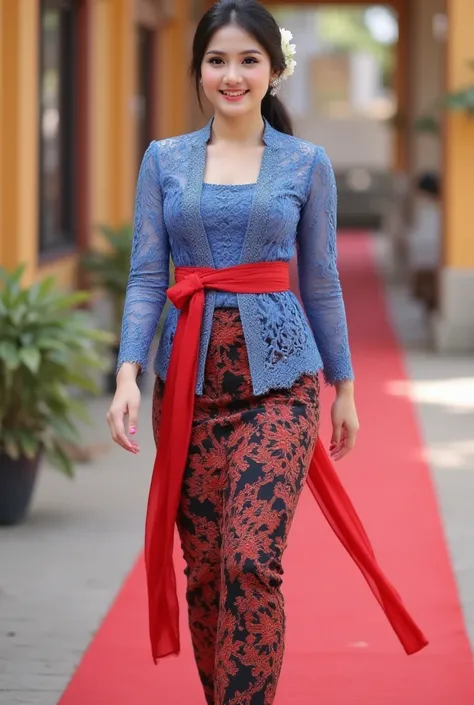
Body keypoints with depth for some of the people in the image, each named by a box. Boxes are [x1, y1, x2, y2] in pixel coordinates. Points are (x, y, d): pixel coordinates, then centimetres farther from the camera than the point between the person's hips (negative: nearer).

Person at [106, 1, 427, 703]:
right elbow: (146, 276, 3)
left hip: (278, 379, -2)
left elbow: (321, 282, 8)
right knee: (204, 567, 7)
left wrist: (344, 386, 11)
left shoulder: (306, 163, 3)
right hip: (189, 378, 2)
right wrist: (128, 373, -9)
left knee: (251, 561, -15)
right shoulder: (164, 159, 6)